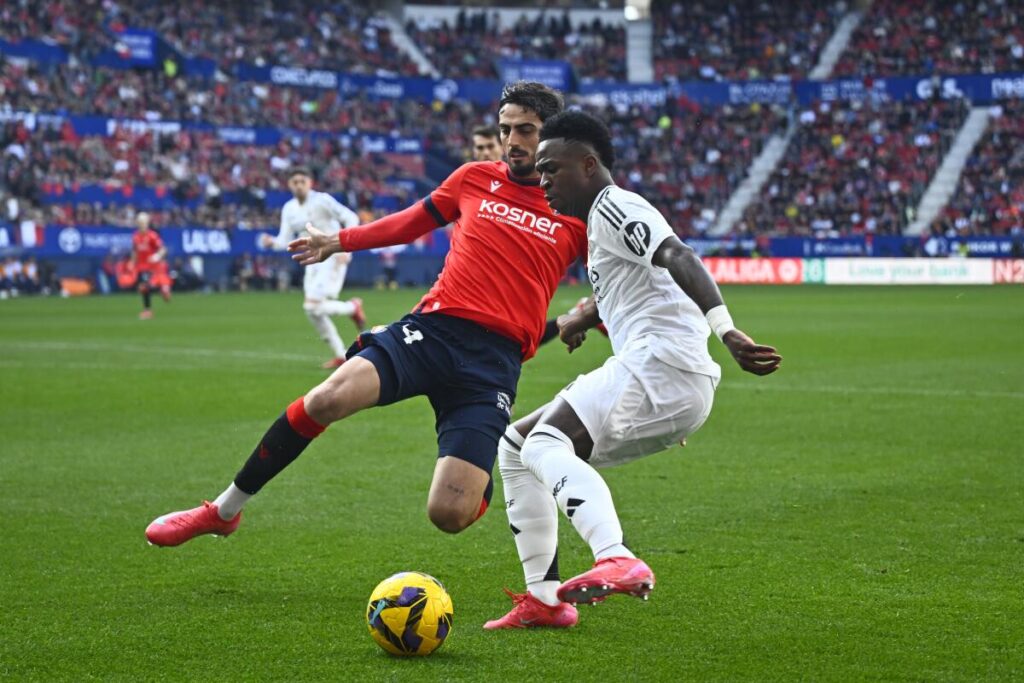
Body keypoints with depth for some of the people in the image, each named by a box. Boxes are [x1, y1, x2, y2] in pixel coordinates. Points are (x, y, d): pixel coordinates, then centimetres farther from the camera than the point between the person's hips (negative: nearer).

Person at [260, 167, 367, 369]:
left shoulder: (322, 200, -12)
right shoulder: (289, 209, 7)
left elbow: (351, 218, -13)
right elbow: (285, 240, 6)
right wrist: (272, 242, -16)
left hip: (333, 258, -7)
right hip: (313, 261, 7)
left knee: (312, 306, -19)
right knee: (313, 312, 3)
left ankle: (353, 307, 7)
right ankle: (340, 355, 15)